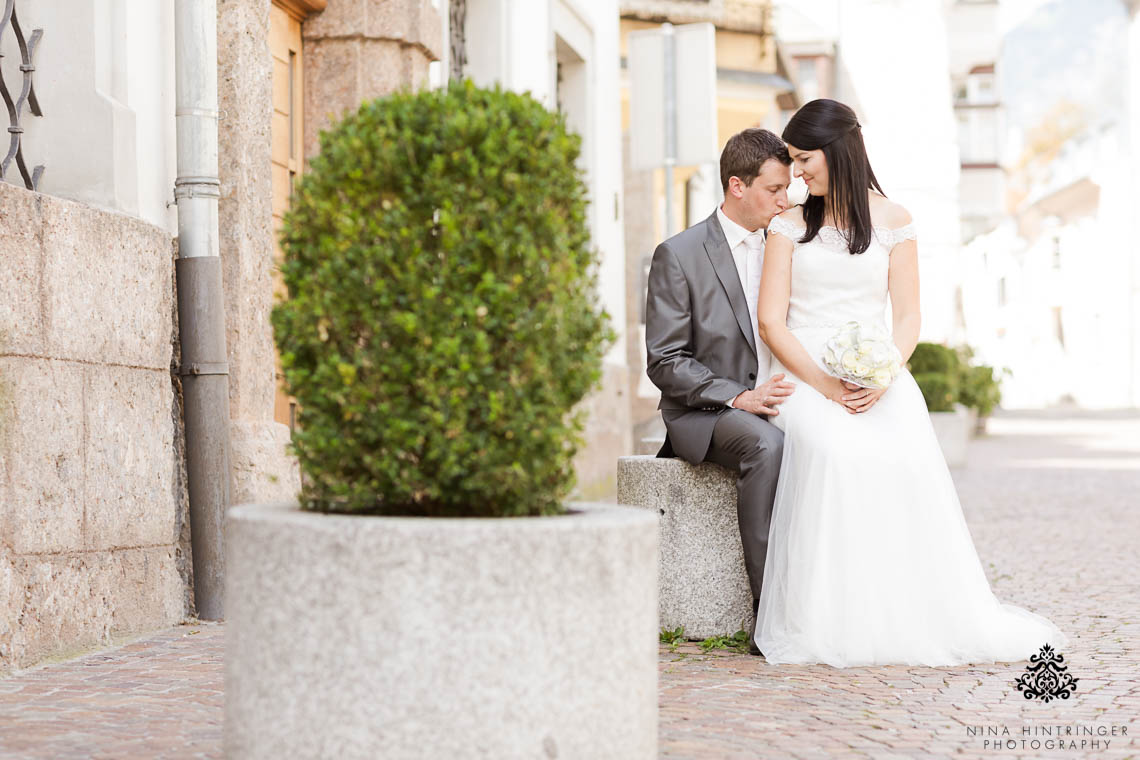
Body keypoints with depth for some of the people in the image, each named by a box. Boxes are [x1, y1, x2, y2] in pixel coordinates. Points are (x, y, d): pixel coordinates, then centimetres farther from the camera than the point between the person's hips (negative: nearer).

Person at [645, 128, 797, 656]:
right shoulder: (678, 255, -5)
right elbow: (665, 363, -9)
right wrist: (738, 397, -20)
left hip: (777, 402, 5)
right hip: (704, 414, -5)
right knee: (767, 445, -36)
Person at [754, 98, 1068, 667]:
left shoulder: (892, 222, 10)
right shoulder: (790, 223, 10)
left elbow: (906, 318, 7)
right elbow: (770, 320, 2)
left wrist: (882, 378, -13)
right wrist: (824, 383, -13)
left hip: (878, 374, 1)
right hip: (802, 373, -1)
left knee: (907, 451, -32)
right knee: (831, 450, -34)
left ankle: (910, 615, -21)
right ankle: (827, 624, -29)